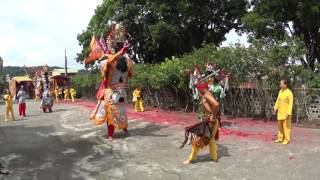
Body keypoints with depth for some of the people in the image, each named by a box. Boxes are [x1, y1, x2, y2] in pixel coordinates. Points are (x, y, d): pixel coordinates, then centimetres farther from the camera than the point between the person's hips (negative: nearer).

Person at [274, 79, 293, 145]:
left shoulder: (289, 93, -16)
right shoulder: (280, 91, 6)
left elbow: (290, 104, -18)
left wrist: (288, 113, -21)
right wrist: (276, 108, 11)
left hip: (286, 112, -8)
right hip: (280, 112, 8)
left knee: (286, 126, -1)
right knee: (280, 125, 14)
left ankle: (287, 140, 8)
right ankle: (280, 138, 24)